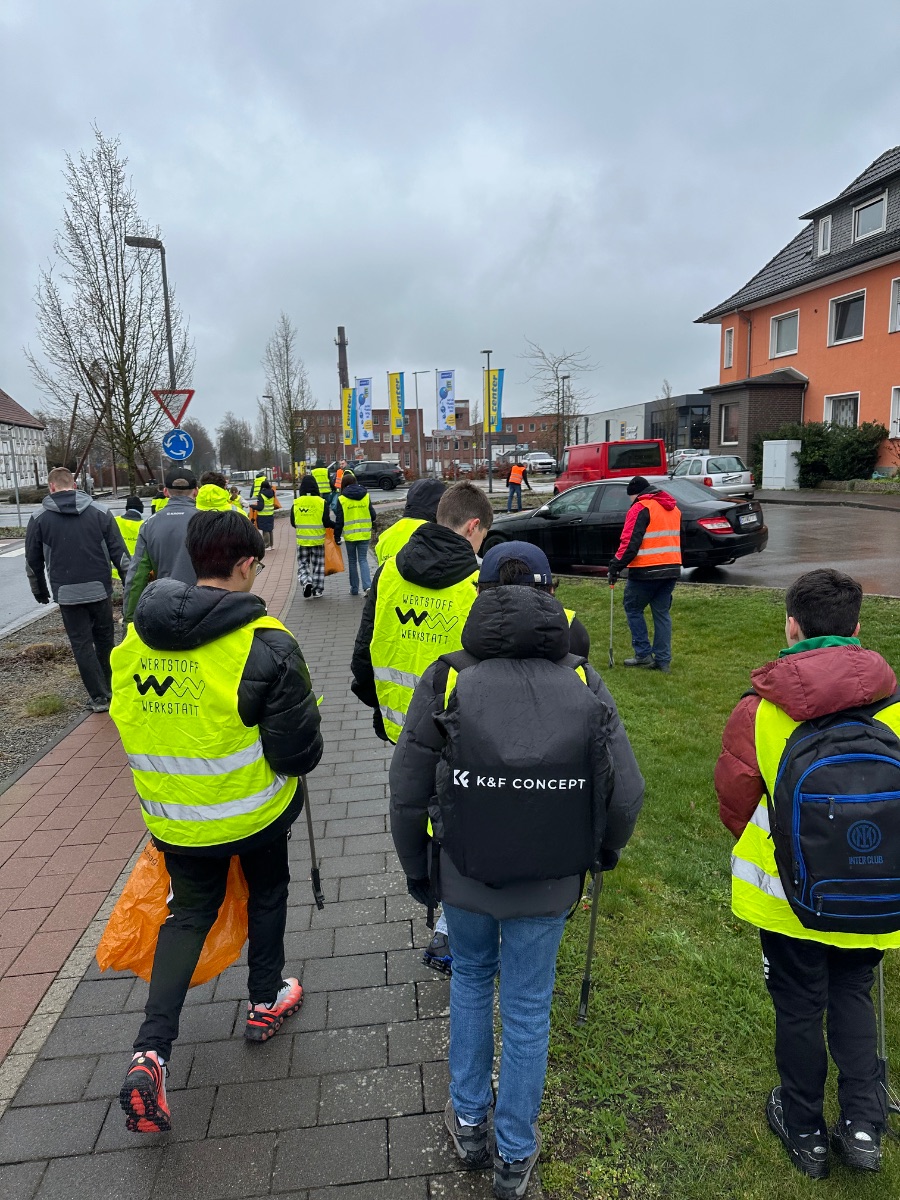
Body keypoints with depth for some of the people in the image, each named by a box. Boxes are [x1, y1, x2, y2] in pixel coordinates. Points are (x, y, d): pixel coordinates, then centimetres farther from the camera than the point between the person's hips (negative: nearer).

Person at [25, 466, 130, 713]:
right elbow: (119, 553, -1)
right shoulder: (100, 512, 0)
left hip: (67, 593, -1)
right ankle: (107, 688, 25)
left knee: (82, 644, 7)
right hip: (99, 590, 1)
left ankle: (99, 697, 6)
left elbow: (33, 561, 7)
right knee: (105, 640, 16)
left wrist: (40, 591, 21)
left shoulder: (39, 518, 0)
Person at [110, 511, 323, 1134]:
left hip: (175, 816, 4)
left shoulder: (136, 636, -7)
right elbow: (299, 750, -22)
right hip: (254, 811, -3)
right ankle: (266, 1001, 42)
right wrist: (294, 762, 2)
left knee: (189, 913, 22)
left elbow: (128, 719, 6)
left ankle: (150, 1052, 12)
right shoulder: (265, 643, -25)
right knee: (268, 892, 25)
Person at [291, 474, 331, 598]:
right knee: (318, 565, 14)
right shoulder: (322, 502, -10)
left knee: (302, 564, 13)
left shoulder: (296, 503, -4)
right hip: (318, 540, -1)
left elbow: (293, 523, 2)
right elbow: (326, 522, -13)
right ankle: (318, 589, 17)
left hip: (302, 540, 1)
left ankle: (306, 583, -10)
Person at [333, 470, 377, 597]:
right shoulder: (366, 496, 2)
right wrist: (373, 526, 27)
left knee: (352, 561, 12)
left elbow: (339, 521, -6)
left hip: (350, 535, -2)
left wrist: (337, 536, 2)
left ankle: (354, 588, 15)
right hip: (365, 534, 2)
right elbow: (373, 515, 6)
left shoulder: (342, 499, -6)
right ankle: (367, 586, -12)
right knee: (363, 560, 6)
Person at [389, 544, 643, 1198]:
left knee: (471, 979, 29)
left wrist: (416, 869, 7)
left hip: (462, 878, 0)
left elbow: (407, 796, -11)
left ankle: (469, 1121, 45)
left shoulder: (445, 682, -16)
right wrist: (603, 851, 13)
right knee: (528, 1009, 20)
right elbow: (626, 793, -8)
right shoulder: (585, 684, -12)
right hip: (548, 886, 0)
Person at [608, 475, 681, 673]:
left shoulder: (641, 508, -10)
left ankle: (643, 655, 7)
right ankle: (663, 660, 12)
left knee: (632, 608, 8)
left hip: (646, 571, -8)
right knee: (662, 612, 12)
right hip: (672, 569, 8)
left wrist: (616, 566, -12)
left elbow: (630, 542, -17)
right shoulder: (673, 508, 18)